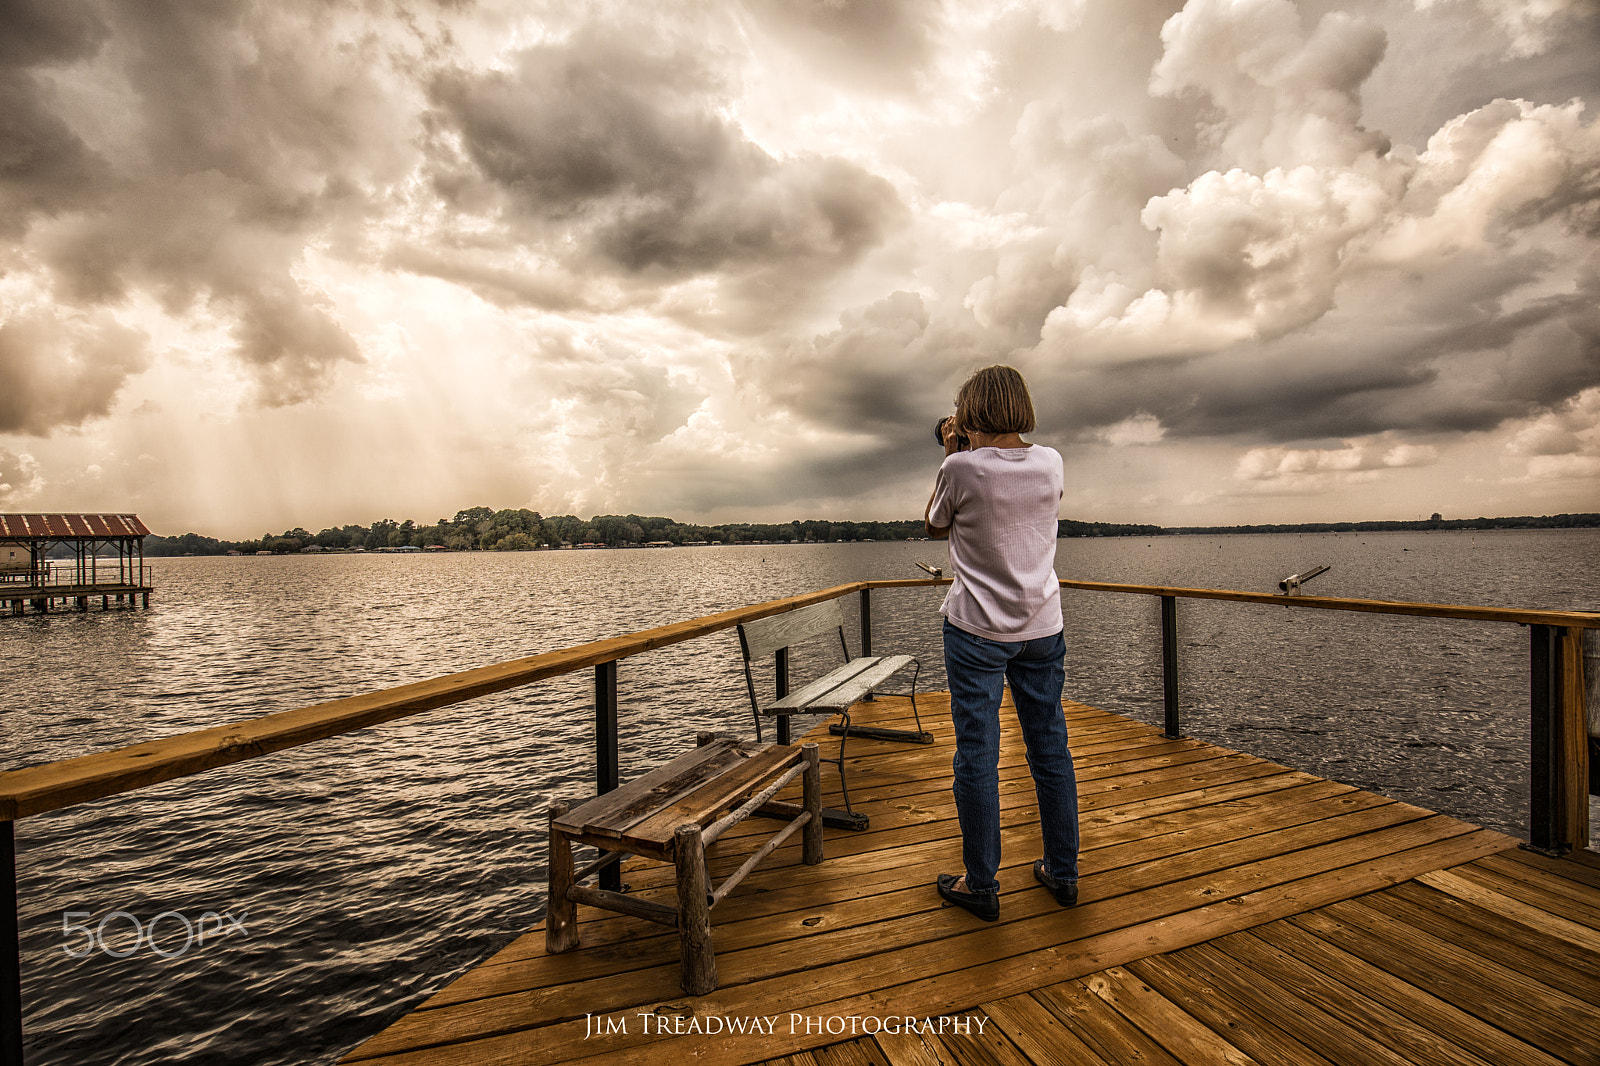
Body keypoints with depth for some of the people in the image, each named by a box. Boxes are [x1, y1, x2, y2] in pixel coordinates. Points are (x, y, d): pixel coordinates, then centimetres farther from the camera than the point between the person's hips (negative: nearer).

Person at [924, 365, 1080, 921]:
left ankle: (981, 886, 17)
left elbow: (934, 526, 4)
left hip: (977, 629, -5)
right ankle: (1062, 873, 29)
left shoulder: (961, 467, -13)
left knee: (977, 756, 5)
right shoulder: (1050, 462, 0)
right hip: (1043, 626, 5)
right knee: (1050, 749, 14)